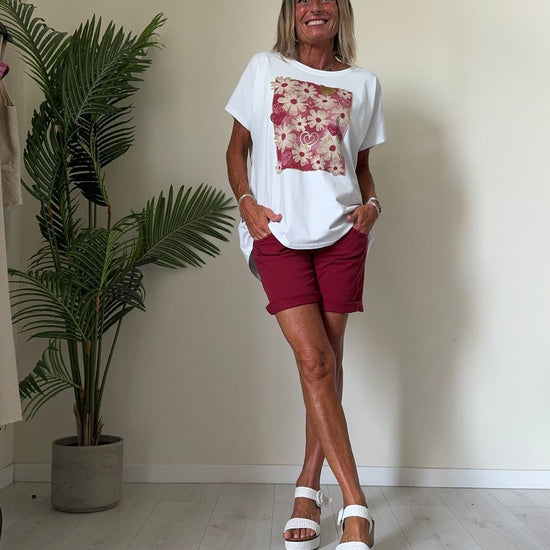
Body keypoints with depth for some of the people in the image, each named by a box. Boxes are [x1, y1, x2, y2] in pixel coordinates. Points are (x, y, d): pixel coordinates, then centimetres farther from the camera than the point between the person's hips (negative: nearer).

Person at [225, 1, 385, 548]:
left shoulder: (363, 83, 13)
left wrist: (372, 204, 0)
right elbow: (237, 147, 13)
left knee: (327, 361, 4)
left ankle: (308, 487, 20)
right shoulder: (263, 68, 11)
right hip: (279, 235, -2)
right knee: (315, 361, -11)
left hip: (341, 235, 2)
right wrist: (246, 201, -3)